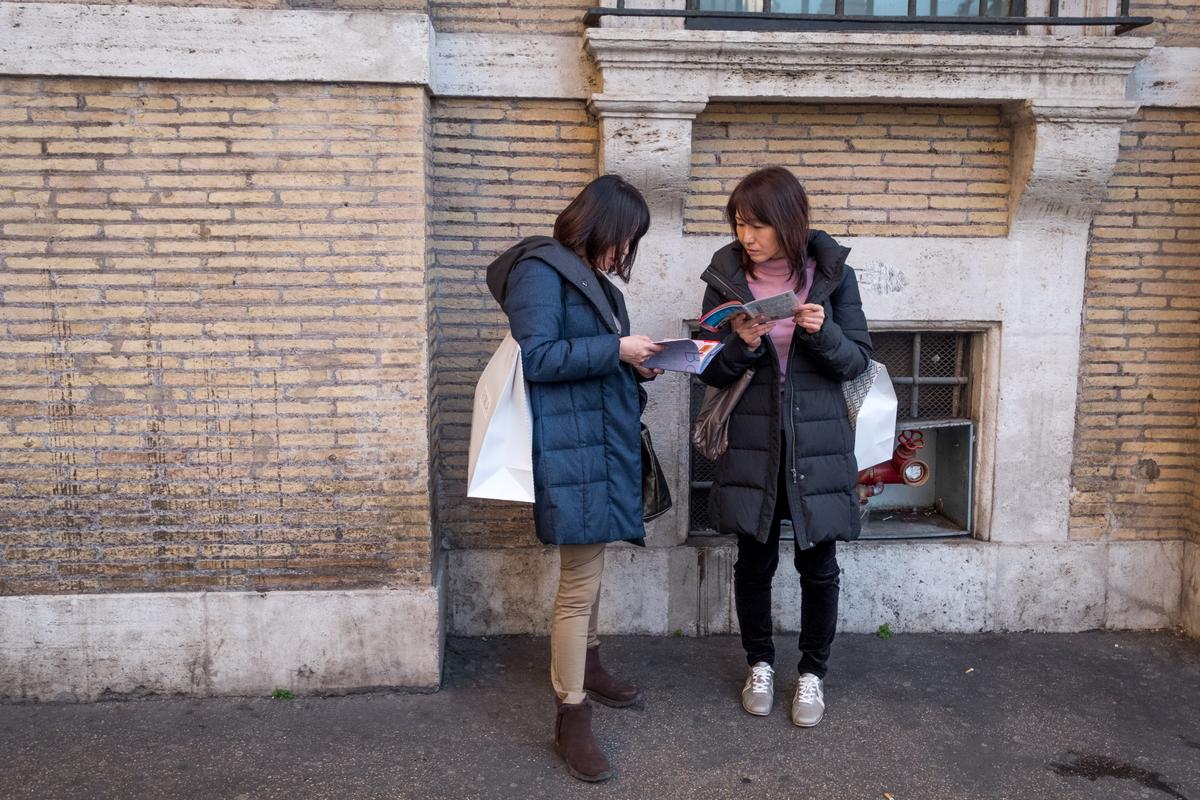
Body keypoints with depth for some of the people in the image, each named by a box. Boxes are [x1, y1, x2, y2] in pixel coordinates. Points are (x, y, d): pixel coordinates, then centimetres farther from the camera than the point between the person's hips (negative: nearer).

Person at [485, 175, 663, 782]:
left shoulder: (590, 276, 17)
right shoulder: (540, 270, -12)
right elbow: (536, 357, -19)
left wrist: (635, 366, 3)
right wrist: (615, 351, -17)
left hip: (601, 443, 10)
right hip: (571, 448, -10)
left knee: (587, 570, 22)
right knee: (579, 583, -5)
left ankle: (586, 665, 40)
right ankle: (571, 718, 6)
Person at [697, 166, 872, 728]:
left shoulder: (832, 274, -3)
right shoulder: (726, 277, -1)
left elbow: (858, 360, -1)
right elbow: (712, 372, 2)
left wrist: (823, 332, -20)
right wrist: (743, 346, -18)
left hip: (817, 443, 0)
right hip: (751, 443, 1)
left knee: (818, 564, 8)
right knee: (754, 561, 11)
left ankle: (813, 671, 29)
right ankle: (759, 663, 33)